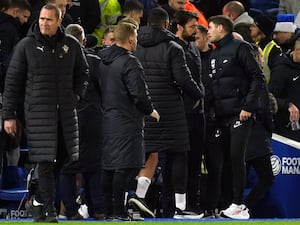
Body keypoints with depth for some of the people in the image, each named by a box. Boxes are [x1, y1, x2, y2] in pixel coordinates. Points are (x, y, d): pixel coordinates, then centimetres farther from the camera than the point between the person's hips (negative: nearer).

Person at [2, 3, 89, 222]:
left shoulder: (71, 45, 8)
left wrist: (77, 94, 6)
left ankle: (39, 202, 20)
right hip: (38, 111, -4)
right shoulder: (27, 46, 0)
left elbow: (82, 72, 23)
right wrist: (9, 115, 0)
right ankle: (48, 209, -5)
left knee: (63, 159, 5)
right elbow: (13, 81, 2)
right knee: (46, 161, -8)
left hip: (66, 111, 4)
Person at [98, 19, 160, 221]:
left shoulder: (102, 61, 12)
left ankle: (108, 210, 14)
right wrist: (151, 110, -2)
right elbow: (139, 93, -17)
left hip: (106, 119, 8)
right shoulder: (129, 62, -14)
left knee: (108, 166, 11)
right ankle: (118, 211, -8)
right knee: (126, 166, -6)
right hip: (126, 122, -8)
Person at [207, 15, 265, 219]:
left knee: (236, 157, -13)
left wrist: (248, 106, -15)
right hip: (222, 114, 8)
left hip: (240, 113, -8)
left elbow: (257, 78, -9)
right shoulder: (214, 54, 19)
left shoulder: (239, 48, -4)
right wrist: (212, 107, 10)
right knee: (227, 159, 6)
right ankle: (232, 203, 9)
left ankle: (237, 204, -12)